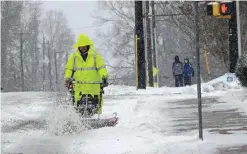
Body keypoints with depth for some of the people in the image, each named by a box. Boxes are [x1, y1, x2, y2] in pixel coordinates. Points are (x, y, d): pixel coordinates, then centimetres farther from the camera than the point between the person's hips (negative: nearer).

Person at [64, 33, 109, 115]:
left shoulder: (95, 55, 5)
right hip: (79, 86, 0)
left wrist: (104, 77, -19)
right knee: (78, 105, -8)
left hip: (94, 85, 0)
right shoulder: (73, 56, 10)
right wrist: (67, 78, -6)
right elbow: (69, 68, 11)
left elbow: (101, 67, -3)